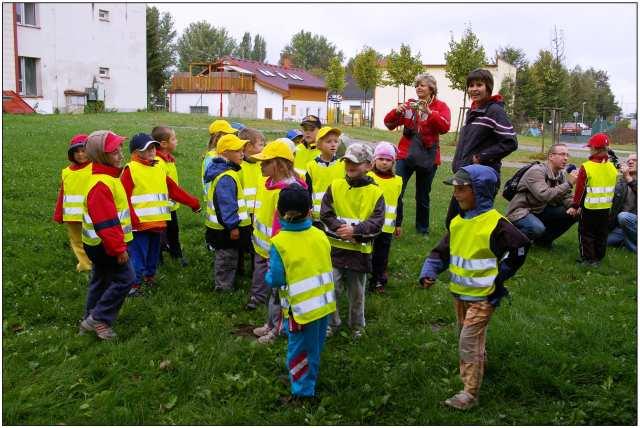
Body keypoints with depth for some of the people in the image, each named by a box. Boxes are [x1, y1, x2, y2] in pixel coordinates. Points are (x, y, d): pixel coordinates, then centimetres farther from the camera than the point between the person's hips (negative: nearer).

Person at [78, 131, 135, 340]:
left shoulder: (108, 177, 10)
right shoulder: (101, 184, -24)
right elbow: (106, 223, -27)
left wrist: (118, 244, 22)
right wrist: (119, 248, -23)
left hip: (100, 244, 10)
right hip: (106, 245, -10)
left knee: (102, 279, 19)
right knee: (125, 278, -4)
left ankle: (91, 320, 31)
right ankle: (99, 319, 3)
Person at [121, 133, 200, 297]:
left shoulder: (159, 169, 13)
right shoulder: (130, 170, -8)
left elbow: (175, 190, 16)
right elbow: (123, 198, -14)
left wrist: (193, 203, 14)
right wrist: (133, 220, -21)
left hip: (158, 223, 7)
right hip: (140, 224, -7)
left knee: (154, 252, 19)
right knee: (138, 255, -2)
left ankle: (149, 276, 35)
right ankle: (134, 285, 8)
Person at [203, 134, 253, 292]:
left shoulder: (222, 170, 9)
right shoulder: (226, 178, -25)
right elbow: (227, 204, -28)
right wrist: (233, 226, -23)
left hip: (220, 227, 11)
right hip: (227, 229, -11)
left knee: (223, 258, 22)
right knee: (227, 260, 4)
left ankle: (221, 285, 35)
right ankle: (224, 287, 16)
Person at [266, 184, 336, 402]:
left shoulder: (279, 243, -19)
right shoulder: (320, 236, -5)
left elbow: (276, 279, -17)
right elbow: (326, 267, 4)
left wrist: (268, 276, 3)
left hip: (301, 308, -5)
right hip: (324, 303, 5)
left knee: (299, 349, 13)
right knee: (315, 346, 23)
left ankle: (303, 390, 23)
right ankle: (310, 379, 41)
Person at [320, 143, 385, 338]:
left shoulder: (375, 192, -4)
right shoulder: (335, 186, 0)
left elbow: (377, 222, -10)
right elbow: (325, 213, -5)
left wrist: (355, 230, -22)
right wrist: (340, 227, -20)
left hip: (360, 251, 0)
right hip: (335, 248, 1)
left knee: (357, 293, 15)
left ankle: (357, 326, 36)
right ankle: (331, 323, 25)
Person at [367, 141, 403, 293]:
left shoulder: (398, 181, 5)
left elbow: (399, 204, 12)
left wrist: (398, 224, 14)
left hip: (387, 227, 3)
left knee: (382, 255, 11)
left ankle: (379, 280, 25)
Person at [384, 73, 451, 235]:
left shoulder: (440, 106, 1)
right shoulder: (409, 104, 8)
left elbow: (444, 127, -16)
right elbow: (389, 123, 5)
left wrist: (429, 112, -28)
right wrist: (397, 111, -15)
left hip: (427, 158, -1)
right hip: (406, 154, 2)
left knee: (423, 196, 10)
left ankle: (422, 228, 25)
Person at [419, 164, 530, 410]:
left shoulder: (495, 223, -18)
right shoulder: (458, 222, 3)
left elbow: (520, 247, -16)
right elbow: (442, 251, 7)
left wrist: (500, 276, -11)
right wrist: (429, 272, -8)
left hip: (483, 296, -7)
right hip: (460, 292, 7)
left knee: (469, 341, -7)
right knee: (466, 338, 21)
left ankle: (470, 393, 1)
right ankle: (478, 364, 45)